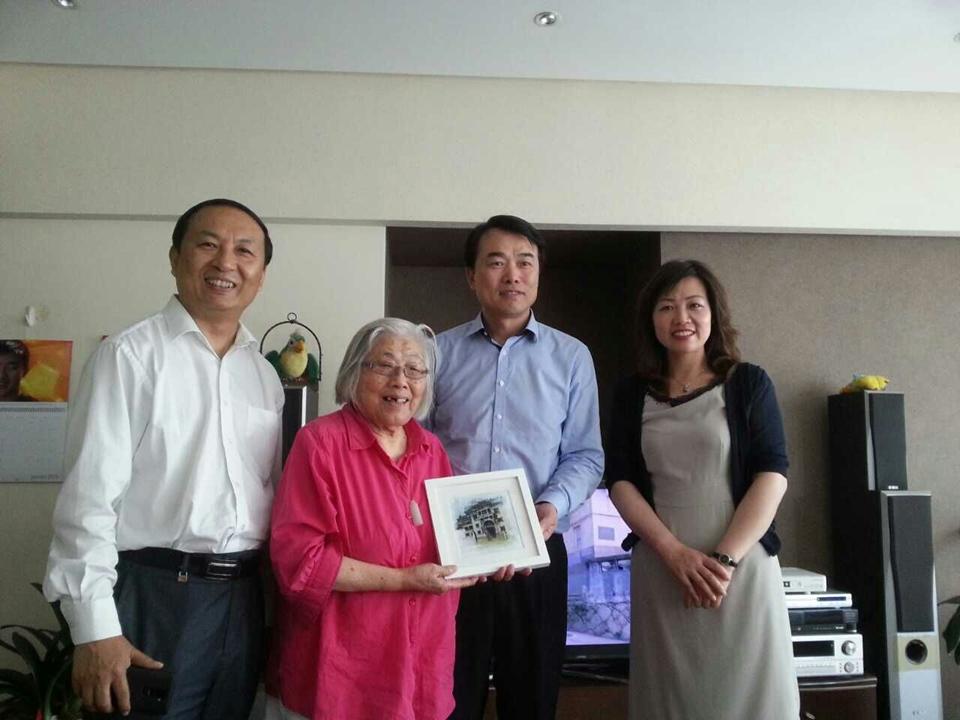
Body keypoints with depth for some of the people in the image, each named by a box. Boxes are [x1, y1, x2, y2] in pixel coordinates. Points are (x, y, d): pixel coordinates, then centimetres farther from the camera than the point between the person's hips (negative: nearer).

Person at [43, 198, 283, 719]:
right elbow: (89, 495, -11)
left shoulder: (265, 374, 11)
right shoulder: (130, 355, -7)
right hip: (155, 595, -5)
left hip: (244, 598, 6)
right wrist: (95, 629, -14)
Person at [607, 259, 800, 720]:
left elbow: (772, 474, -5)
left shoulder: (749, 383, 3)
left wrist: (725, 559, -15)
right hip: (660, 569, 2)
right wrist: (675, 552, -12)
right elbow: (620, 481, 2)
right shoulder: (632, 394, 8)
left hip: (743, 567, -1)